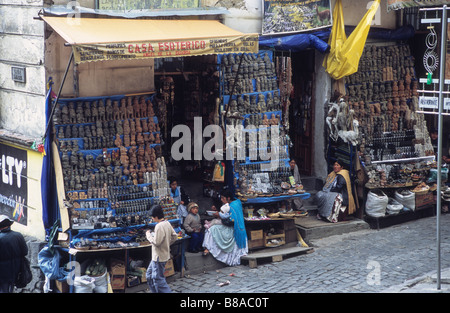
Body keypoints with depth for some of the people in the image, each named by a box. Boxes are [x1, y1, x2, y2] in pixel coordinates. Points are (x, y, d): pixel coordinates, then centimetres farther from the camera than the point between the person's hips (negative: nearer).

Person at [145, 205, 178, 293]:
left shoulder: (159, 226, -23)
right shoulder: (167, 223, 5)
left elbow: (156, 242, -25)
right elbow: (174, 236, 12)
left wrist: (148, 235, -11)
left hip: (159, 257, -10)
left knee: (158, 279, -3)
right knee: (149, 275, 19)